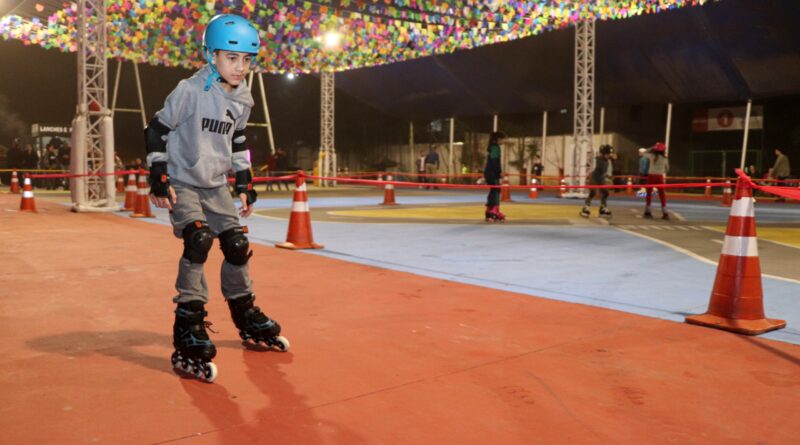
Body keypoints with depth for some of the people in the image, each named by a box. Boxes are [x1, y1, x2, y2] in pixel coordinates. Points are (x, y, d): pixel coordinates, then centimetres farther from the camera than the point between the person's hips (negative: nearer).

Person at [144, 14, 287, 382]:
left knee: (238, 245, 3)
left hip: (216, 186, 6)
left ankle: (246, 317, 22)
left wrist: (244, 183, 13)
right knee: (199, 239, -25)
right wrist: (158, 178, -15)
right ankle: (188, 328, -18)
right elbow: (157, 130, -11)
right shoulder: (190, 91, -17)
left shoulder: (243, 100, 1)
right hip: (182, 184, -6)